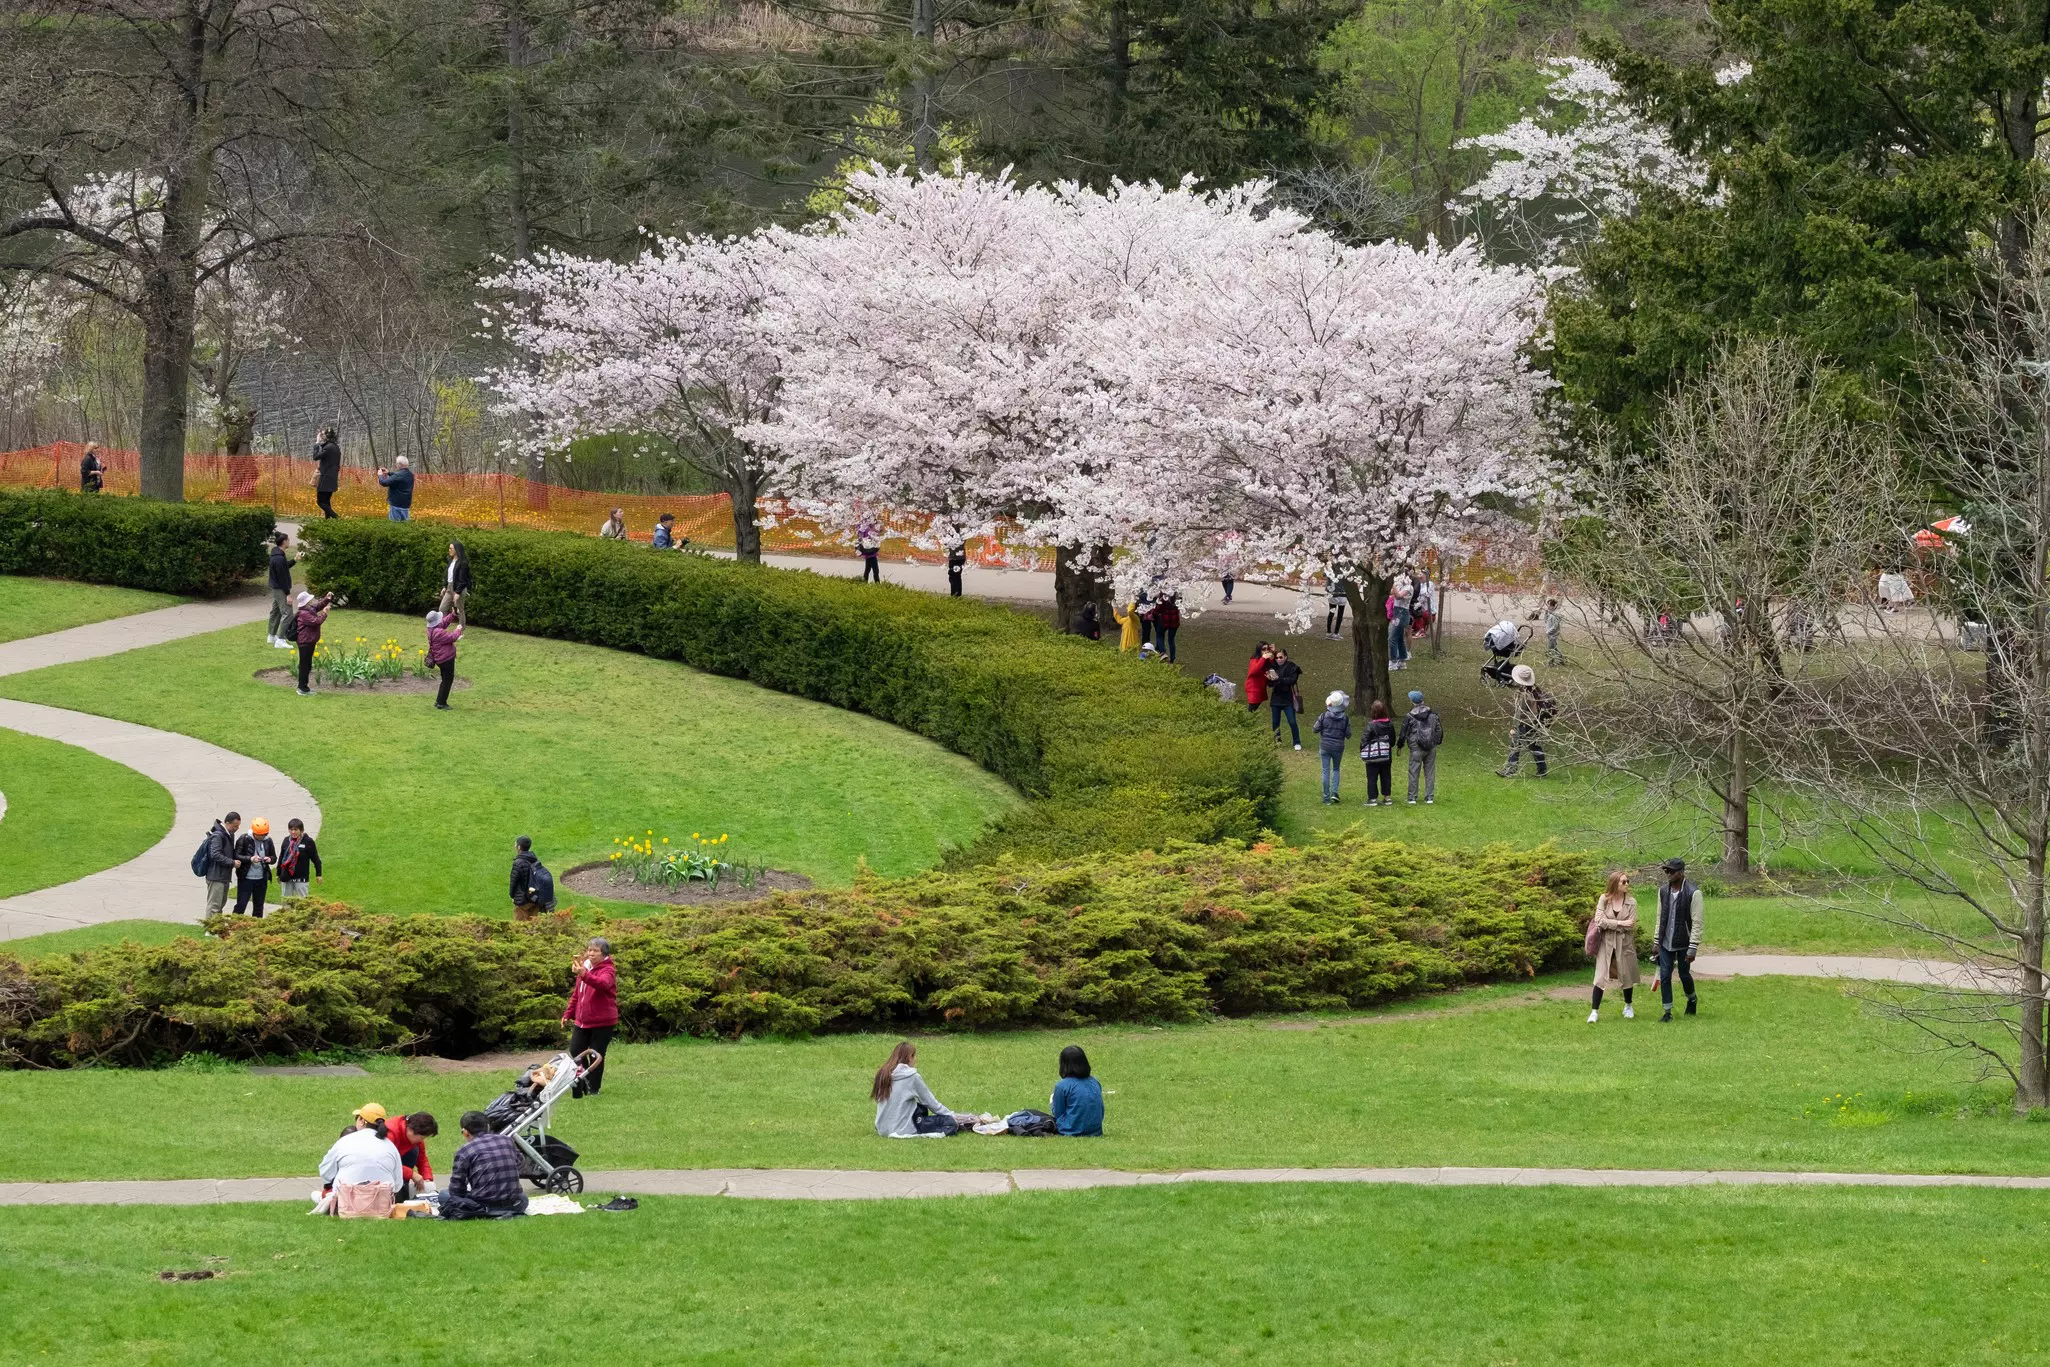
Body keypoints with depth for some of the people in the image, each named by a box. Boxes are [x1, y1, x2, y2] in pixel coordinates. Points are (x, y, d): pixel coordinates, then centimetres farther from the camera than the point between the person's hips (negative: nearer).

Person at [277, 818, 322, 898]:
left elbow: (315, 858, -3)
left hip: (300, 878, -4)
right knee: (286, 900, 9)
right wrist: (278, 874, 17)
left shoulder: (308, 841, -8)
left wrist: (318, 874, -3)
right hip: (286, 878, 4)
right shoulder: (287, 840, 5)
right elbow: (281, 857, 14)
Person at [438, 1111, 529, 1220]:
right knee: (522, 1197, 41)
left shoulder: (464, 1152, -7)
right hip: (512, 1205, 4)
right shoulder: (508, 1141, 7)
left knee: (444, 1195, 18)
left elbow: (456, 1191, -3)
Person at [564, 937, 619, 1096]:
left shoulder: (608, 970, -12)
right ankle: (580, 1087, 21)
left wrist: (584, 975, -54)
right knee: (575, 1052, 7)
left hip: (602, 1023, -7)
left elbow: (602, 983, -37)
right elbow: (576, 994, 21)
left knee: (596, 1057, 0)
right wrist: (568, 1013, 18)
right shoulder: (584, 967, 11)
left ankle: (593, 1089, 12)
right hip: (582, 1021, 7)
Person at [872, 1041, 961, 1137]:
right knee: (950, 1122, -5)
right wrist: (950, 1115, 12)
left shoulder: (883, 1074, 7)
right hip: (903, 1128, -7)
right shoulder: (912, 1077, -11)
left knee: (922, 1108, 30)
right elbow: (930, 1101, -2)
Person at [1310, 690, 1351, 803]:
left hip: (1325, 747, -1)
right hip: (1338, 747, 1)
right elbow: (1348, 735, -2)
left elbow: (1315, 729, -4)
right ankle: (1334, 792, 2)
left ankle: (1326, 798, 6)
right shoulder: (1345, 718, -6)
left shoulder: (1323, 716, -10)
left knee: (1326, 771, 4)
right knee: (1336, 769, 19)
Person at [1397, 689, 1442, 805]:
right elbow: (1439, 730, 10)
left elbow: (1404, 734, -4)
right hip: (1431, 748, 4)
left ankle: (1412, 798, 4)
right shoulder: (1433, 714, 3)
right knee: (1430, 773, 9)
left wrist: (1399, 745, 12)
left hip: (1416, 749, -4)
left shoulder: (1409, 717, -9)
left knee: (1413, 773, 3)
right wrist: (1437, 742, 26)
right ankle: (1429, 797, 10)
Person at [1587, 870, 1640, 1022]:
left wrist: (1610, 924, -12)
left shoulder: (1631, 902, -4)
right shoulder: (1604, 899, -4)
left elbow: (1631, 925, -10)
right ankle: (1594, 1011, -3)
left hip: (1624, 943, 1)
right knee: (1601, 976, -6)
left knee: (1626, 974, 11)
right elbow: (1599, 921, -13)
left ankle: (1628, 1007, 32)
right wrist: (1620, 923, -16)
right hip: (1606, 943, -1)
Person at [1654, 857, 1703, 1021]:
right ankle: (1667, 1012, 8)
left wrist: (1693, 948, -16)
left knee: (1684, 975, 10)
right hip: (1665, 944, 4)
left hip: (1683, 943, -4)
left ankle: (1691, 1000, 39)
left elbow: (1697, 922, -13)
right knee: (1665, 976, 0)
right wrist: (1656, 941, 10)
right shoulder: (1663, 892, 4)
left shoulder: (1693, 893, -14)